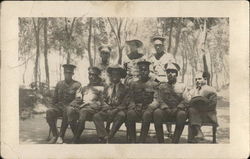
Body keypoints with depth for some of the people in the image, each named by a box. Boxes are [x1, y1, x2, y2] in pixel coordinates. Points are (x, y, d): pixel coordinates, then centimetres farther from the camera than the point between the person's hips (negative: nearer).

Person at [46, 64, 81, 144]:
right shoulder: (59, 84, 16)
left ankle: (61, 136, -32)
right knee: (49, 112, -27)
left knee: (67, 111, -39)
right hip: (59, 107, 4)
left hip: (71, 108, -4)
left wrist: (67, 106, -14)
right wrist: (56, 106, 2)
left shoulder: (77, 85, 4)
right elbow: (54, 100, 20)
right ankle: (55, 135, -20)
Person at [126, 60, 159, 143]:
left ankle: (141, 141, -36)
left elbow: (156, 100, 1)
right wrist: (132, 107, -7)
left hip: (148, 108, -2)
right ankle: (132, 141, -29)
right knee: (130, 113, -33)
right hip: (137, 108, 2)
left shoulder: (154, 84, 10)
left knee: (147, 114, -37)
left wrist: (150, 107, -18)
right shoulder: (134, 84, 18)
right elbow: (131, 99, 15)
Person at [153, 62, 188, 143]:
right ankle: (161, 142, -30)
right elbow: (159, 100, 7)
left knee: (182, 114, -36)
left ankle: (174, 142, -34)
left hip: (177, 111, 0)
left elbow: (184, 100, 6)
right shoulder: (162, 86, 19)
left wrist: (178, 108, -15)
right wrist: (165, 108, -14)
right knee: (157, 112, -34)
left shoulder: (182, 86, 17)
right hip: (165, 112, 1)